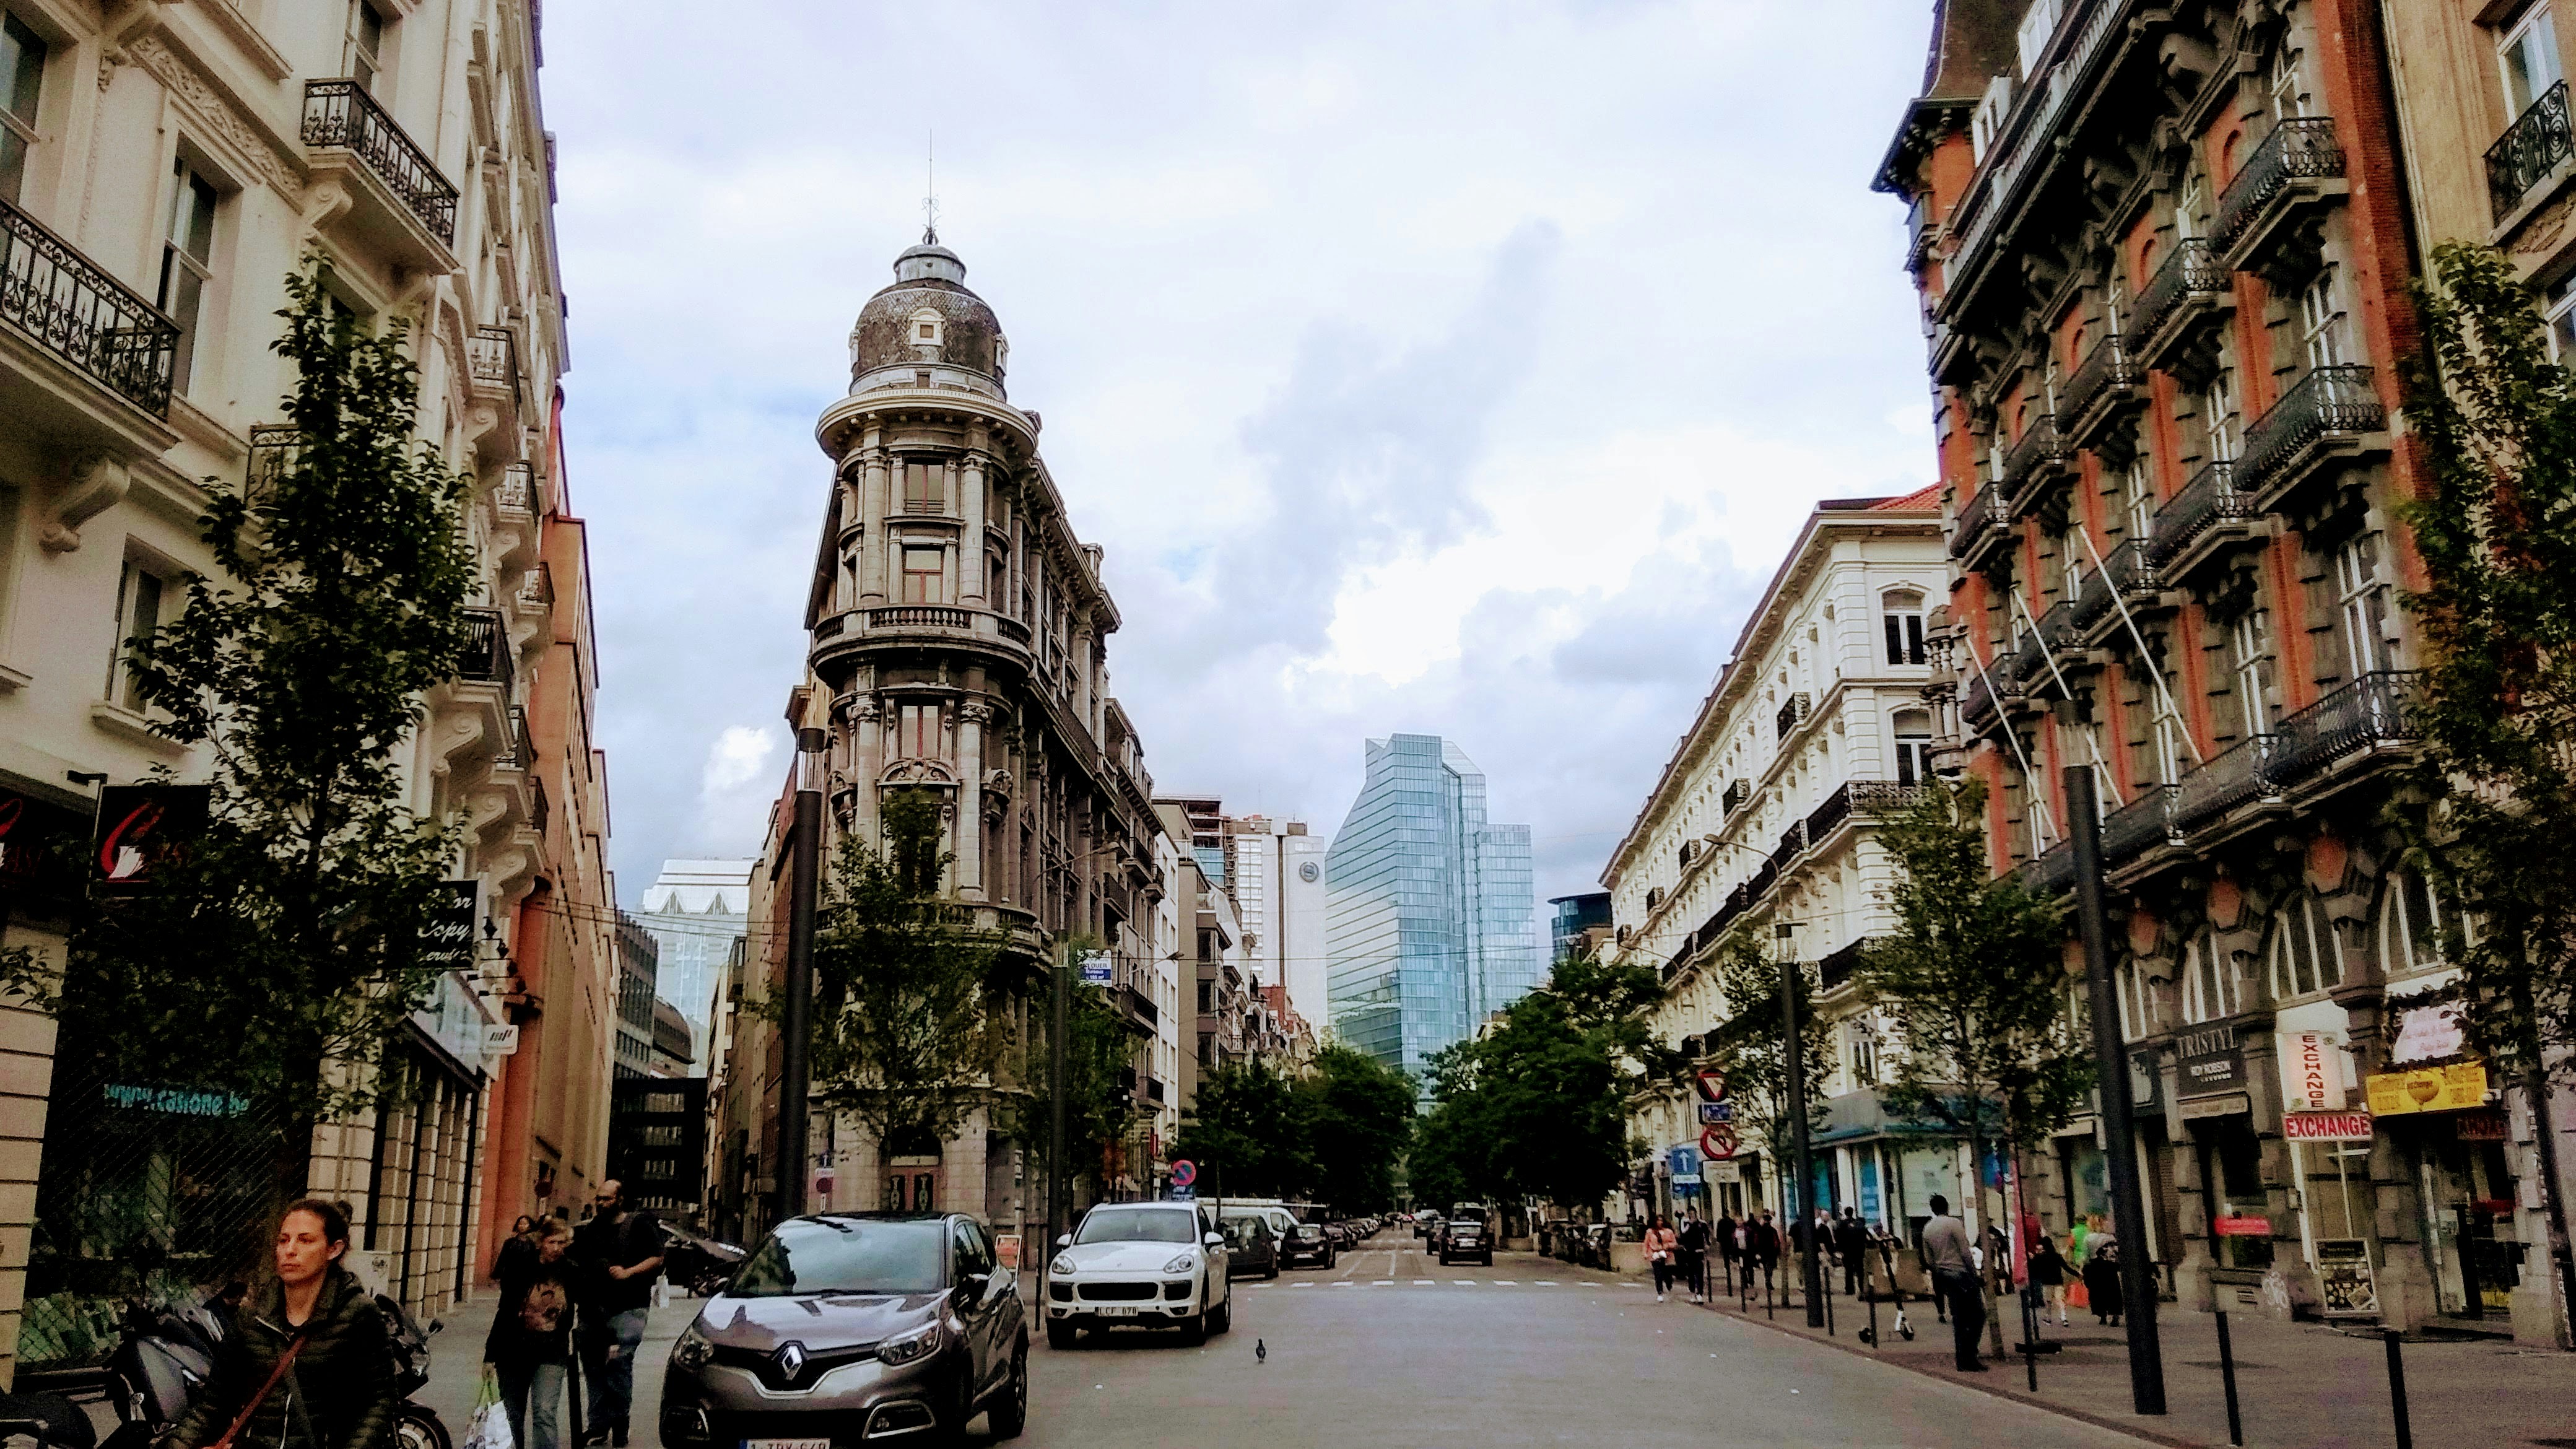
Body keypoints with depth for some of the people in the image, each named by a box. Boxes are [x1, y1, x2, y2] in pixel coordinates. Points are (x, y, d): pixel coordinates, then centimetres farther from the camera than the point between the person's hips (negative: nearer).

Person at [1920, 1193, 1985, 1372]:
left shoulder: (1927, 1229, 11)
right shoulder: (1954, 1224, -8)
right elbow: (1965, 1253, -12)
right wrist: (1975, 1274, -5)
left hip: (1943, 1275, 7)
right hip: (1960, 1272, -7)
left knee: (1958, 1319, 10)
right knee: (1977, 1314, -1)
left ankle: (1963, 1361, 9)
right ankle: (1970, 1355, -10)